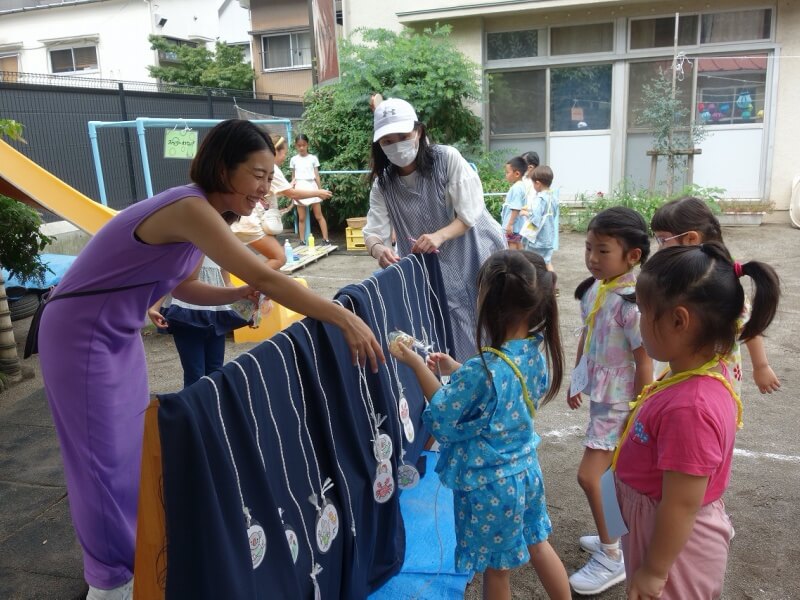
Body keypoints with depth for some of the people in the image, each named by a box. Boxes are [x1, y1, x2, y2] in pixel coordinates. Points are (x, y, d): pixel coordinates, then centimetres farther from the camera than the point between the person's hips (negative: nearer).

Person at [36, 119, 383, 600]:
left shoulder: (206, 214, 2)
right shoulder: (190, 208, -28)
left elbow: (183, 287, 9)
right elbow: (265, 277, -35)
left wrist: (239, 296, -7)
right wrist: (345, 318, -34)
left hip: (119, 334, 9)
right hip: (81, 335, -9)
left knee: (133, 446, 17)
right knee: (104, 456, 3)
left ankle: (133, 555, 36)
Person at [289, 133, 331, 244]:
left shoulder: (313, 158, 5)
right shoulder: (294, 159, 8)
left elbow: (317, 176, 5)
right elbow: (293, 177, 13)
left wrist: (320, 190, 2)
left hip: (312, 187, -1)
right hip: (300, 189, 1)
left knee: (319, 216, -1)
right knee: (301, 218, 4)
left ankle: (326, 239, 0)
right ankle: (302, 241, 8)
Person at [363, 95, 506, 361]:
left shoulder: (447, 158, -15)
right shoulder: (383, 183, -4)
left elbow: (469, 213, -17)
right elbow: (374, 231, -11)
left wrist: (438, 236, -35)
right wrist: (379, 249, -36)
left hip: (476, 256, -2)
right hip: (435, 270, 3)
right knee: (454, 342, 3)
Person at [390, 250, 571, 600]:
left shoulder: (482, 371, -33)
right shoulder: (537, 351, -10)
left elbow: (443, 415, -16)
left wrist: (416, 364, -10)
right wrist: (457, 371, 5)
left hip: (489, 484, -6)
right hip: (526, 470, 6)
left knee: (496, 570, 18)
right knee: (538, 546, 28)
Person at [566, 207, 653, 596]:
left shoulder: (632, 302, -25)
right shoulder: (593, 289, -1)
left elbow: (644, 364, -20)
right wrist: (576, 380, 20)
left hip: (619, 402, -8)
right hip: (599, 394, 8)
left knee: (589, 476, -3)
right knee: (609, 472, 20)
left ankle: (611, 557, 16)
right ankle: (615, 536, 40)